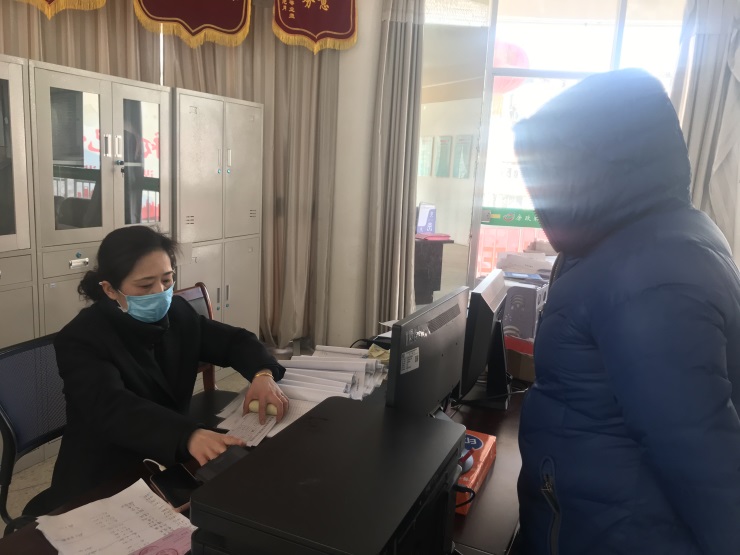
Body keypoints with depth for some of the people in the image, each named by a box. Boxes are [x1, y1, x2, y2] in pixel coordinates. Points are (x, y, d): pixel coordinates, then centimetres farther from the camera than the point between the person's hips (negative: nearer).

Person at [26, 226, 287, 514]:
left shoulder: (178, 314, 0)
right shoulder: (80, 339, -16)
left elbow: (235, 340, 5)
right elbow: (112, 409, -31)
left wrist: (262, 374, -18)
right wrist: (189, 436, -49)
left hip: (169, 464, 6)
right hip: (102, 483, -5)